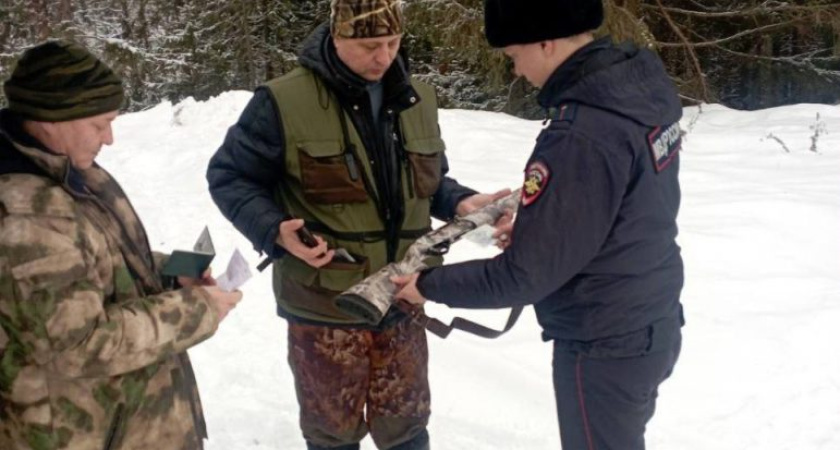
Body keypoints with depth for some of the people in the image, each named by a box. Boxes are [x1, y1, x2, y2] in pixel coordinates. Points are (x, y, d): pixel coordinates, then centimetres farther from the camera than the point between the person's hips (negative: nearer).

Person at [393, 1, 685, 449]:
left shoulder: (579, 134, -30)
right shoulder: (643, 81, -3)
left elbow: (526, 275, -23)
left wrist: (430, 285, -10)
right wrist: (534, 223, 5)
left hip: (605, 347, -8)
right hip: (653, 324, 8)